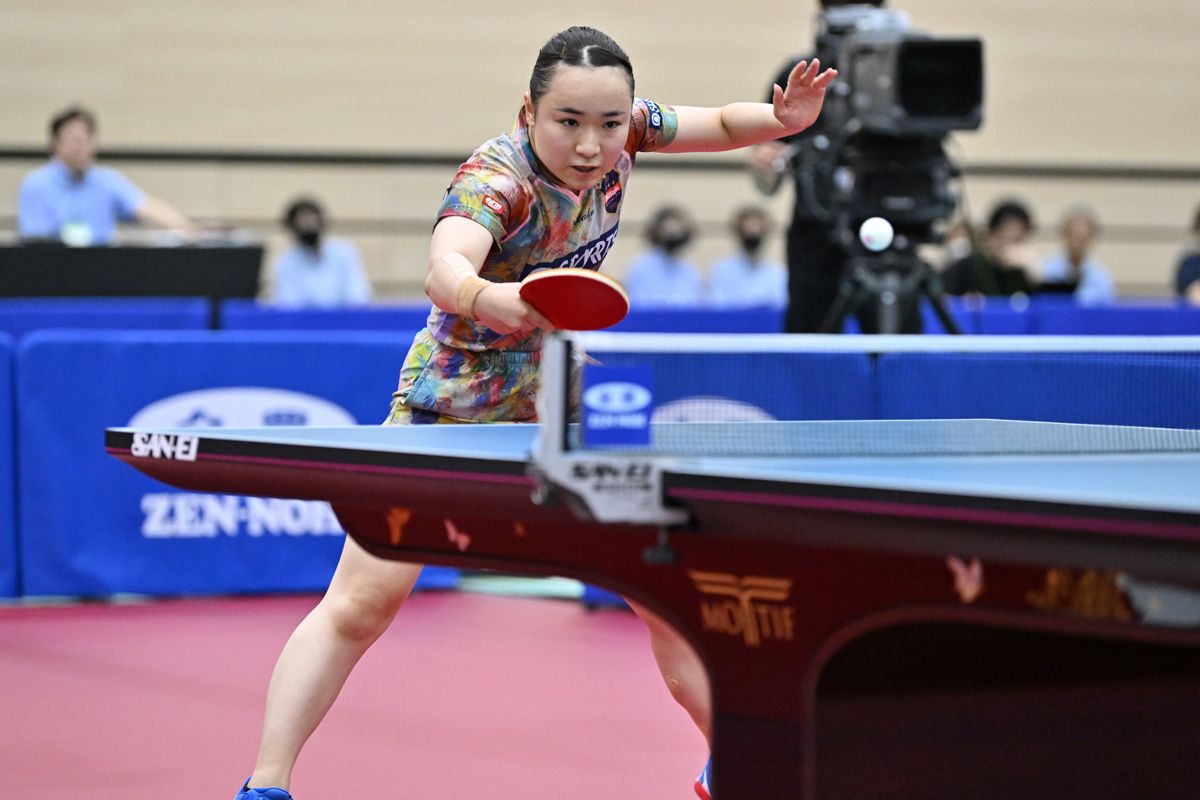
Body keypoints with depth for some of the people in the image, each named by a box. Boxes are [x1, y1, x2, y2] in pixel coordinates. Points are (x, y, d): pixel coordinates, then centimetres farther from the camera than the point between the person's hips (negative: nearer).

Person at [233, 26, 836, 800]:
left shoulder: (619, 132, -13)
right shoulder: (496, 179, -32)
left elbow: (720, 125, 6)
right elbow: (444, 266, -53)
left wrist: (783, 118, -15)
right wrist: (486, 297, -75)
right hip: (452, 403, -5)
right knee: (362, 602, -15)